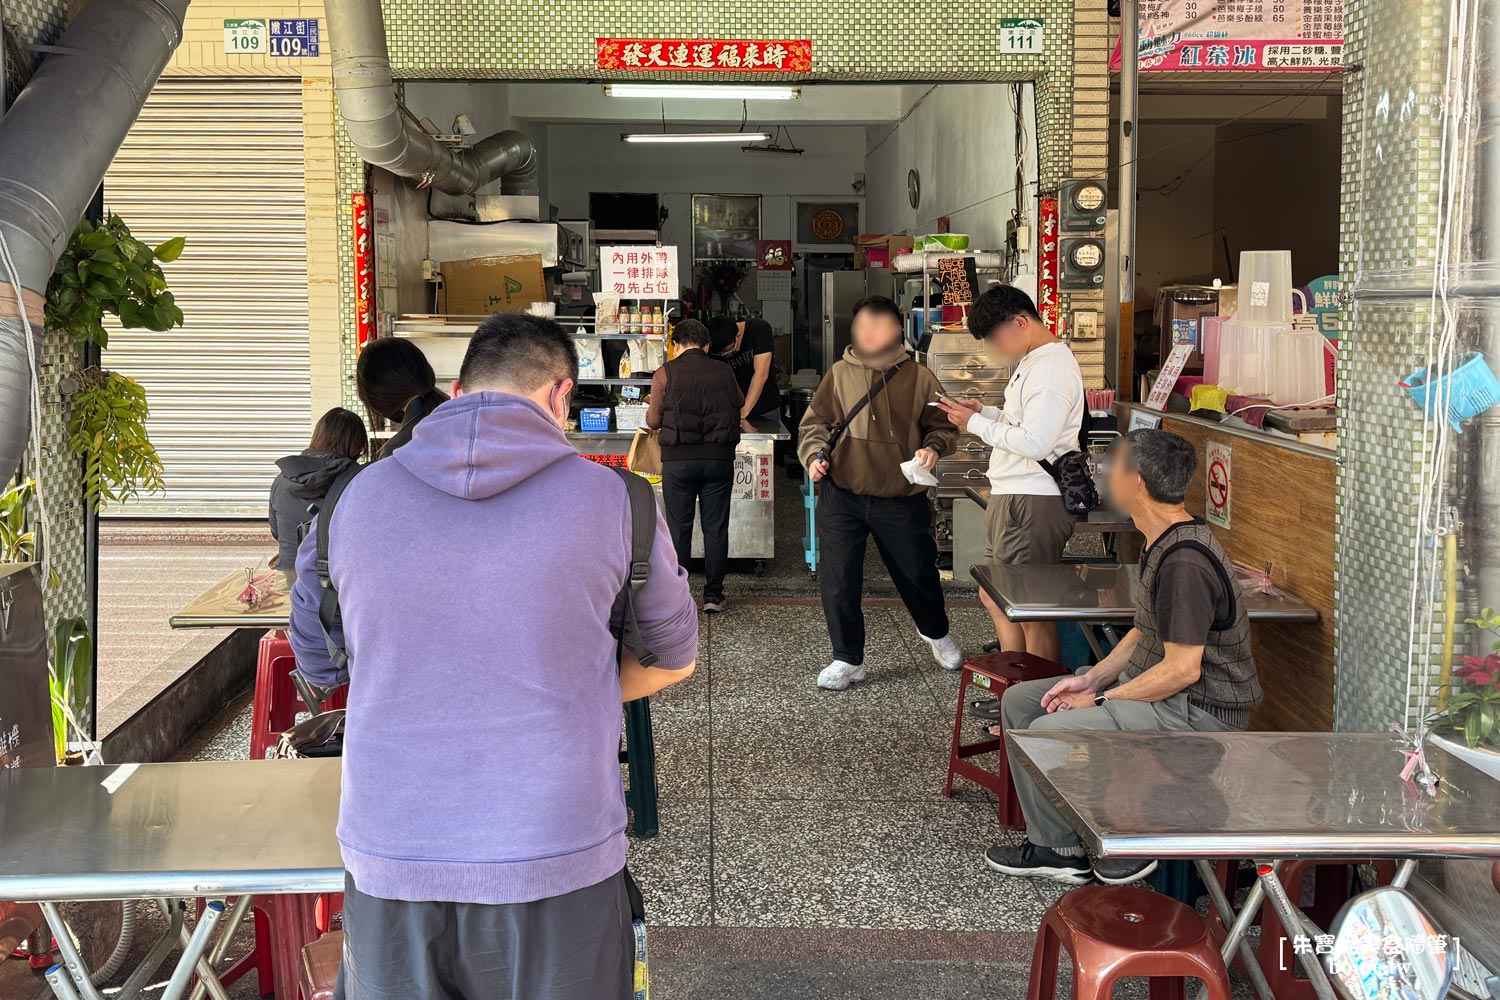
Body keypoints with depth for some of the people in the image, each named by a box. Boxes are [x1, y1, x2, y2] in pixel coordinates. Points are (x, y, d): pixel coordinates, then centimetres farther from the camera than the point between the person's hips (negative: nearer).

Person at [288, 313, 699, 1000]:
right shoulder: (607, 497, -4)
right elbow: (673, 657, 11)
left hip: (389, 865, 2)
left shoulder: (356, 499, 2)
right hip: (556, 863, -2)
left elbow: (316, 664, 17)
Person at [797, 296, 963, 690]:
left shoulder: (918, 377, 2)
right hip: (842, 496, 0)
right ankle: (848, 660, 17)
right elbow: (813, 423, 10)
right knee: (838, 580, 0)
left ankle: (936, 632, 44)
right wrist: (815, 454, -7)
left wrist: (932, 449, -10)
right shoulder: (840, 374, 3)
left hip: (901, 499, 0)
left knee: (918, 573, 14)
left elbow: (942, 426, 10)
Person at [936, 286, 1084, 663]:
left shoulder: (1053, 367, -18)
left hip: (1035, 502, -11)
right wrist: (985, 412, 8)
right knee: (994, 596, 20)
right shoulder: (1032, 361, 15)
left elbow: (1035, 443, -25)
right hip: (1012, 497, 11)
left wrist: (976, 424, -15)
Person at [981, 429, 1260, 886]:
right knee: (1019, 700, 9)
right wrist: (1093, 678, 2)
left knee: (1048, 733, -23)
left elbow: (1182, 669, -25)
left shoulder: (1185, 561, -26)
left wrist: (1100, 701, -16)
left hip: (1198, 713, -11)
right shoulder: (1162, 542, 8)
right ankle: (1051, 845, 12)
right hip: (1154, 688, 11)